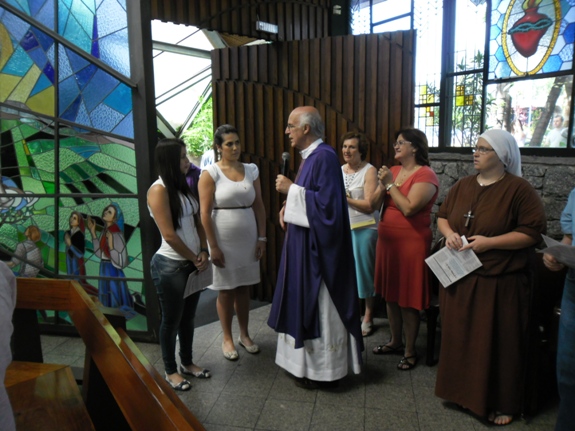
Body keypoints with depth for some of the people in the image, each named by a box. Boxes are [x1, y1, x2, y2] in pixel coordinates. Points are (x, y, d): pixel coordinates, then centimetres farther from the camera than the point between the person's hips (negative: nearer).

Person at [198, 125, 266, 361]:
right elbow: (205, 213, -11)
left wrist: (262, 237, 2)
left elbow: (259, 206, 7)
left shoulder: (251, 170, 5)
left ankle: (244, 334, 30)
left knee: (244, 287, 14)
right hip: (223, 241, -4)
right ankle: (227, 339, 25)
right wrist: (213, 246, -14)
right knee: (226, 290, 8)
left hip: (248, 239, 4)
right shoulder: (210, 173, -8)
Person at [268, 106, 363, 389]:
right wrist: (289, 206, 3)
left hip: (318, 246, -10)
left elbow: (326, 203, -24)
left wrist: (291, 189, -18)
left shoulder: (324, 157, -18)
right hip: (305, 243, 10)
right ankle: (310, 362, 33)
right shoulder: (309, 156, 12)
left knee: (319, 305, 2)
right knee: (306, 302, 18)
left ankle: (324, 371, 19)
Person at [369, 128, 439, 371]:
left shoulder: (425, 175, -11)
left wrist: (391, 184, -16)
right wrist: (382, 185, -11)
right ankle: (395, 341, 33)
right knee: (390, 294, 16)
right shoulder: (393, 171, 10)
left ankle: (410, 351, 18)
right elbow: (374, 204, 6)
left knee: (408, 299, 2)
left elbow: (409, 208, -23)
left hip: (411, 243, -7)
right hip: (387, 239, 7)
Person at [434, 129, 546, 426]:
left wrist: (489, 242, -20)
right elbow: (442, 216, 17)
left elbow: (533, 231, -13)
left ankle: (500, 403, 24)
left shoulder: (519, 189, -10)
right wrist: (448, 233, -5)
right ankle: (462, 390, 33)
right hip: (459, 277, 6)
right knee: (459, 337, 14)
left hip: (499, 282, -5)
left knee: (495, 343, 5)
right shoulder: (462, 186, 8)